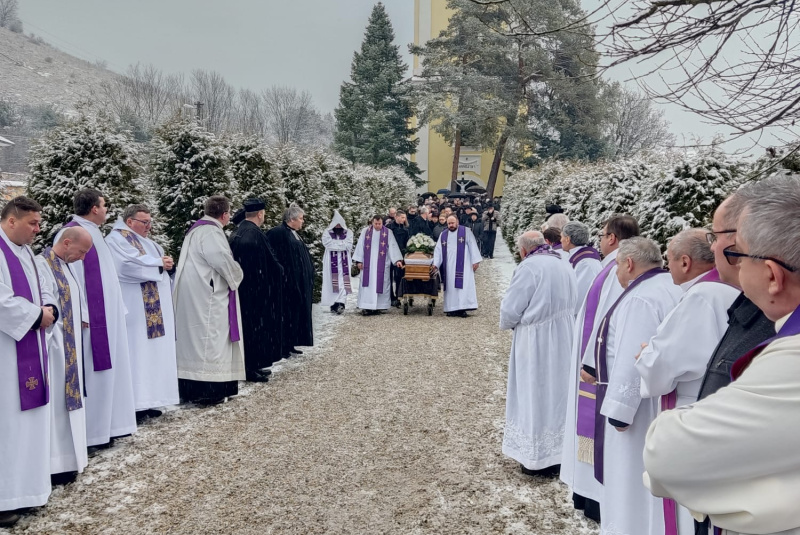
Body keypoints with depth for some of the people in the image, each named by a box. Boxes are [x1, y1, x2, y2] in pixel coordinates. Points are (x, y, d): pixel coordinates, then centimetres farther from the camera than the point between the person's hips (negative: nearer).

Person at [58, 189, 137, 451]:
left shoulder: (94, 233, 16)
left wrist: (117, 310, 18)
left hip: (106, 316, 10)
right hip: (90, 317, -10)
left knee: (104, 369, 13)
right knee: (89, 372, -5)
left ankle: (102, 428, 22)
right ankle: (85, 434, 3)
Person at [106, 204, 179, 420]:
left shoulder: (145, 241, 23)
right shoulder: (117, 239, -6)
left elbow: (161, 265, 19)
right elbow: (130, 265, -21)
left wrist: (165, 263, -4)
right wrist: (159, 264, -10)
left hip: (154, 308, 9)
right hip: (135, 309, -9)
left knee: (153, 352, 8)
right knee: (136, 352, -9)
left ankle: (147, 400, 14)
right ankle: (133, 404, -6)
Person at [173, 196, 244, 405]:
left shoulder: (198, 229, 16)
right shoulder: (211, 232, -16)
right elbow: (224, 261, -22)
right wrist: (237, 275, -3)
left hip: (195, 296, 10)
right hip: (206, 296, -10)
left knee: (196, 337, 13)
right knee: (209, 340, -6)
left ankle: (190, 386, 20)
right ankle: (206, 389, -3)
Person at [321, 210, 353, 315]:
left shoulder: (348, 232, 8)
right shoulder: (327, 232, 6)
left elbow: (349, 245, -5)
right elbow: (327, 244, -10)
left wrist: (335, 243, -5)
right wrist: (342, 244, -6)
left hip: (344, 261, 0)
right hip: (331, 261, 0)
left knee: (342, 282, -10)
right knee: (332, 282, -2)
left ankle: (340, 303, -17)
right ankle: (333, 304, 4)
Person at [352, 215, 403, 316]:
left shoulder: (388, 232, 1)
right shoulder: (365, 231, 3)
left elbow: (393, 246, -4)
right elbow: (360, 246, 5)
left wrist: (397, 260, -14)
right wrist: (359, 261, -1)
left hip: (382, 264, 0)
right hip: (368, 263, 1)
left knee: (380, 284, 0)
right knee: (368, 284, -1)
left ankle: (378, 306, 5)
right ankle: (367, 307, 0)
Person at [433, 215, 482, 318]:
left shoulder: (465, 231, 3)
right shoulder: (443, 235, 13)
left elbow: (472, 246, -1)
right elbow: (438, 250, 10)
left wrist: (475, 261, -8)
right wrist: (435, 263, -1)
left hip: (463, 265, -4)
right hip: (449, 266, 4)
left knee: (463, 285, -9)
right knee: (450, 286, 2)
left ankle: (462, 309, -10)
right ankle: (451, 308, 5)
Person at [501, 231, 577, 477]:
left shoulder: (528, 267, -13)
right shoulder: (565, 266, 8)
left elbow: (510, 309, -13)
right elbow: (571, 304, 13)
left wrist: (507, 323, 7)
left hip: (536, 342, -7)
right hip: (564, 339, 7)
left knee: (535, 396, 4)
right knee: (558, 394, 16)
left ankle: (539, 458, 12)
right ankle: (560, 453, 26)